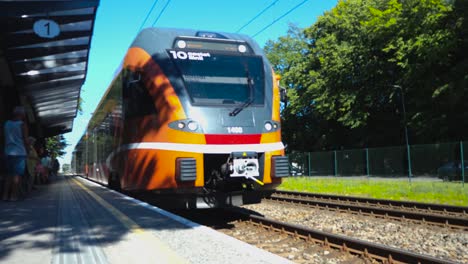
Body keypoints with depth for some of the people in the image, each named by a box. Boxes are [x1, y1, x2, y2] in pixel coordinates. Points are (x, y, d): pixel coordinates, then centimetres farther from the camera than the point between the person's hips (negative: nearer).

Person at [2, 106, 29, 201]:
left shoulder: (7, 123, 12)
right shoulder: (22, 124, -5)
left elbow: (6, 139, 14)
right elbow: (25, 140, -5)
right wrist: (27, 151, 4)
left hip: (9, 152, 6)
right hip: (20, 152, -5)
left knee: (9, 174, 11)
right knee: (17, 175, -4)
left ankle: (5, 195, 6)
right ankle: (13, 196, -6)